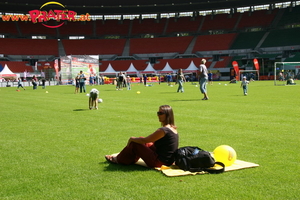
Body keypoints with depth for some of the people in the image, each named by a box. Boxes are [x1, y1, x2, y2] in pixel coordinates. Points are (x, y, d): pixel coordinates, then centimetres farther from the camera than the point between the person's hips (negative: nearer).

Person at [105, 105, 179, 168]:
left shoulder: (163, 130, -22)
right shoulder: (173, 128, 7)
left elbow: (144, 140, -16)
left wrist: (132, 139, 1)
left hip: (159, 162, -9)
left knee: (134, 143, -2)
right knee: (140, 140, 17)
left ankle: (118, 159, 19)